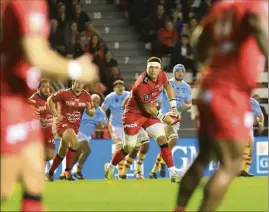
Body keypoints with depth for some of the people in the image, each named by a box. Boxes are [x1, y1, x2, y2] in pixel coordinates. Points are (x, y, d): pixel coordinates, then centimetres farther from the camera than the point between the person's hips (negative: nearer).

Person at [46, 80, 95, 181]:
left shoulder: (86, 96, 0)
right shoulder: (64, 93, -12)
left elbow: (91, 113, 6)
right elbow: (50, 100, 0)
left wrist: (89, 109, -18)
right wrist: (56, 114, -9)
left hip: (75, 126, 6)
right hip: (63, 124, -6)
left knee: (62, 152, 17)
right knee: (74, 143, -30)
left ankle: (50, 173, 37)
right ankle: (68, 171, -22)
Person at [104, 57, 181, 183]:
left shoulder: (161, 76, -10)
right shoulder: (141, 85, -31)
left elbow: (168, 86, 15)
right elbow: (148, 108, -22)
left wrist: (174, 107, 10)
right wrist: (163, 117, -9)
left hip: (150, 114, 6)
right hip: (134, 114, -6)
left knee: (162, 139, -9)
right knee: (128, 148, 0)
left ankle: (173, 172, -8)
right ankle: (110, 167, 25)